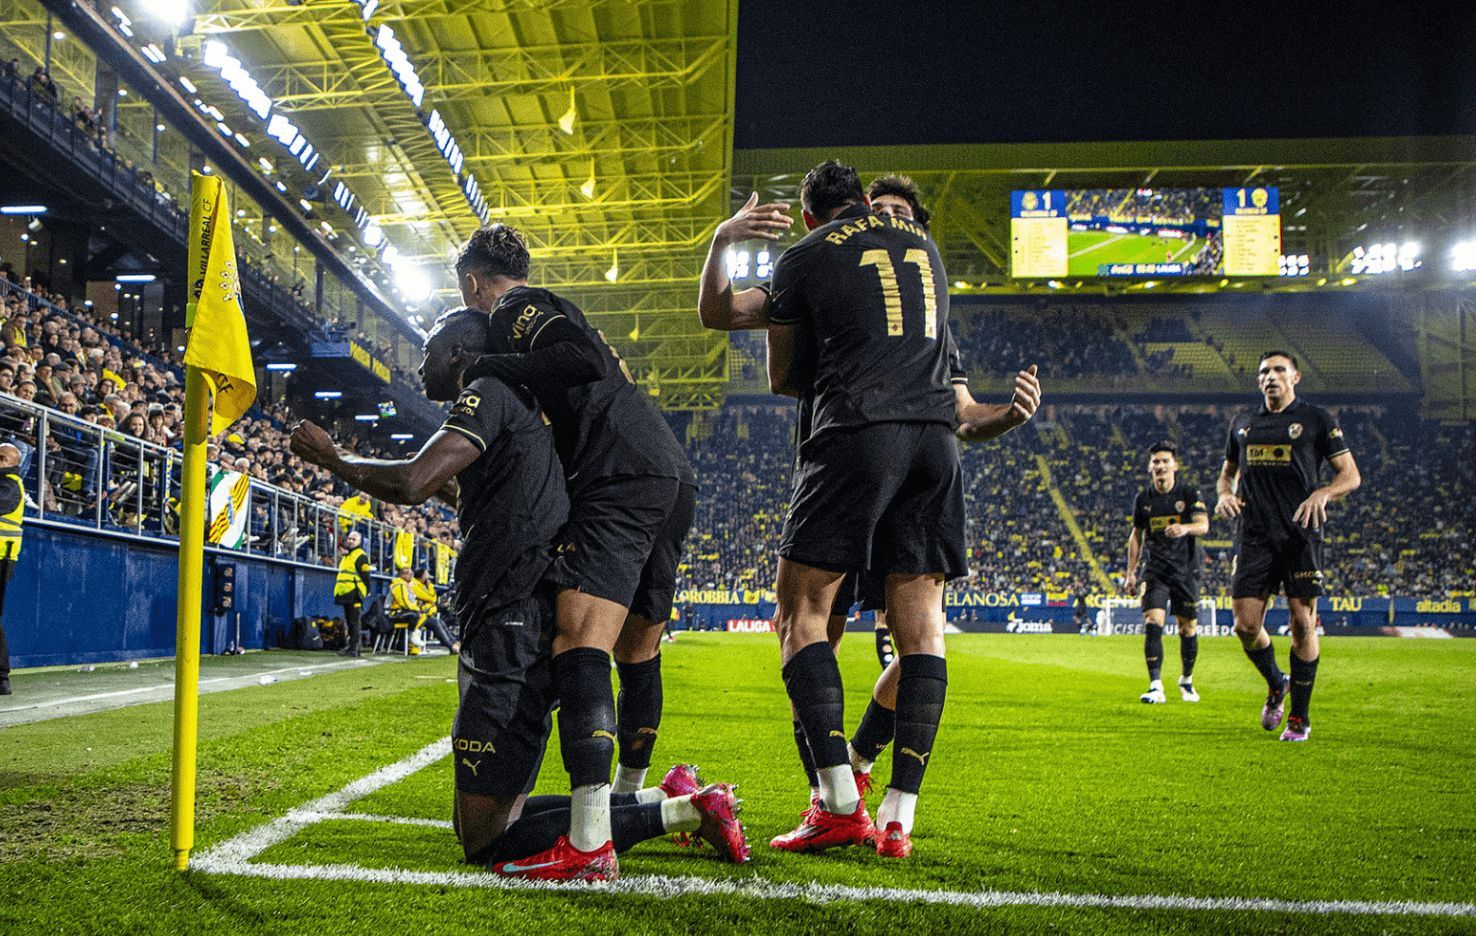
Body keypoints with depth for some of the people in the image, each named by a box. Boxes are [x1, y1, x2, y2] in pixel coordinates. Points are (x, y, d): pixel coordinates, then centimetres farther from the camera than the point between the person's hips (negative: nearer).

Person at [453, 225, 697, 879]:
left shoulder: (516, 310, 3)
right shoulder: (556, 311, 32)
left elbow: (589, 360, -16)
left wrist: (490, 367, -7)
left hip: (623, 482, -10)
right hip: (676, 481, 10)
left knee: (579, 642, -19)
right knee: (638, 653, 20)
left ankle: (590, 839, -29)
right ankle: (628, 798, 35)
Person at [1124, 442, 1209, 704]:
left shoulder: (1189, 492, -3)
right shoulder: (1143, 498, 5)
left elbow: (1203, 525, -14)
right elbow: (1137, 535, 15)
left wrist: (1185, 528, -36)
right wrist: (1130, 572, 11)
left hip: (1186, 570, -1)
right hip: (1156, 571, 1)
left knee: (1188, 629, 5)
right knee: (1153, 623, -15)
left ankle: (1187, 680, 28)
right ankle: (1156, 687, -17)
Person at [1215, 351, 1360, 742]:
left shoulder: (1316, 419, 4)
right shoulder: (1242, 423, 15)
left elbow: (1351, 475, 3)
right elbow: (1227, 473, 26)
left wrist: (1322, 493, -17)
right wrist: (1225, 494, 3)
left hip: (1301, 534, -3)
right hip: (1255, 535, 3)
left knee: (1302, 623, -3)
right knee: (1246, 625, -4)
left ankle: (1300, 717, 10)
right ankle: (1275, 685, 27)